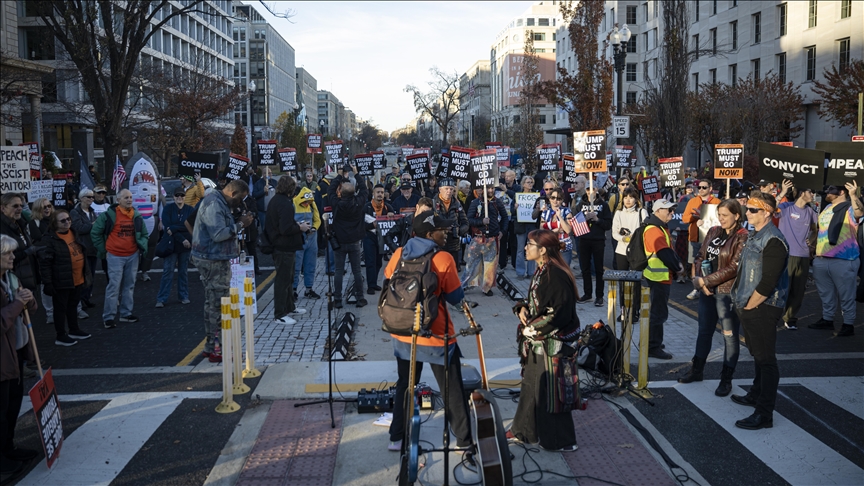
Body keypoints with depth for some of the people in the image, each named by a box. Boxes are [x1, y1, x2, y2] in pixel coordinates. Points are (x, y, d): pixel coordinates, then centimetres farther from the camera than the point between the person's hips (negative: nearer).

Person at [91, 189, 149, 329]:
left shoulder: (137, 216, 6)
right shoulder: (109, 215, -9)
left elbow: (144, 234, 17)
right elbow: (95, 233, 0)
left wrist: (142, 245, -2)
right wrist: (103, 250, 0)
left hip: (132, 256, 5)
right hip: (115, 256, -5)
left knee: (129, 286, 12)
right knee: (114, 286, -5)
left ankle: (126, 313, 23)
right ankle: (108, 317, 2)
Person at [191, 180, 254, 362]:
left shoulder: (219, 203, 16)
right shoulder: (214, 204, -18)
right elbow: (218, 234, -25)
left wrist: (239, 224, 6)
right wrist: (241, 225, -18)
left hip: (216, 260, 11)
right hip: (213, 260, -11)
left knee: (212, 304, 16)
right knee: (217, 305, -7)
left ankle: (211, 346, 25)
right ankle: (214, 349, -2)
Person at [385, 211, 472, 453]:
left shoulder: (399, 254, -3)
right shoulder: (444, 259, -16)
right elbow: (456, 297, -10)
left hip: (403, 334, 5)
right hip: (436, 335, -5)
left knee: (405, 386, 20)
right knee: (452, 390, 9)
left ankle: (397, 438, 25)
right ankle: (464, 440, 18)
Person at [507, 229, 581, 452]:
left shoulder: (556, 275, -23)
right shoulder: (541, 271, 6)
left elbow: (561, 314, -25)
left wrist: (532, 329, -17)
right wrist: (522, 308, -4)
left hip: (552, 344, -9)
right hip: (537, 343, 9)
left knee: (549, 391, 3)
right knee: (531, 385, 19)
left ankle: (560, 441, 19)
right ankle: (522, 431, 34)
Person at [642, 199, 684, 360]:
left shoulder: (662, 228, 15)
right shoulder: (654, 230, -20)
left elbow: (670, 250, 17)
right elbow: (665, 253, -25)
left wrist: (677, 263, 1)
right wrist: (677, 268, -12)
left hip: (663, 276, 11)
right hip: (658, 278, -11)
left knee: (657, 311, 20)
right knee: (659, 313, -4)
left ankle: (652, 342, 32)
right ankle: (653, 347, 3)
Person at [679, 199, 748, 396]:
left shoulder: (743, 237, -11)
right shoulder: (713, 232, 8)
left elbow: (734, 267, -17)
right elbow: (700, 257, 10)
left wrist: (706, 281, -16)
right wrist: (701, 280, -7)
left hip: (728, 292, -6)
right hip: (707, 290, 6)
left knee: (730, 336, 4)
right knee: (704, 331, 17)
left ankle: (726, 379, 13)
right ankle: (697, 370, 31)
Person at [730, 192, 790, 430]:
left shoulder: (773, 241, -19)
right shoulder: (755, 236, 12)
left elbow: (768, 283, -24)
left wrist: (749, 305, -14)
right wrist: (743, 304, 13)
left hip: (762, 309, -10)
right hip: (749, 307, 10)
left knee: (766, 359, -4)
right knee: (758, 355, 23)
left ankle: (764, 414, 1)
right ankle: (756, 395, 38)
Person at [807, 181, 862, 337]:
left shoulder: (849, 208, -9)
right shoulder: (827, 207, 14)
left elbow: (860, 212, -33)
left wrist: (853, 195, -47)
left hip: (843, 260, -8)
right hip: (821, 259, 8)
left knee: (846, 295, 1)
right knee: (825, 293, 18)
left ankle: (848, 324, 9)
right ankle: (827, 319, 30)